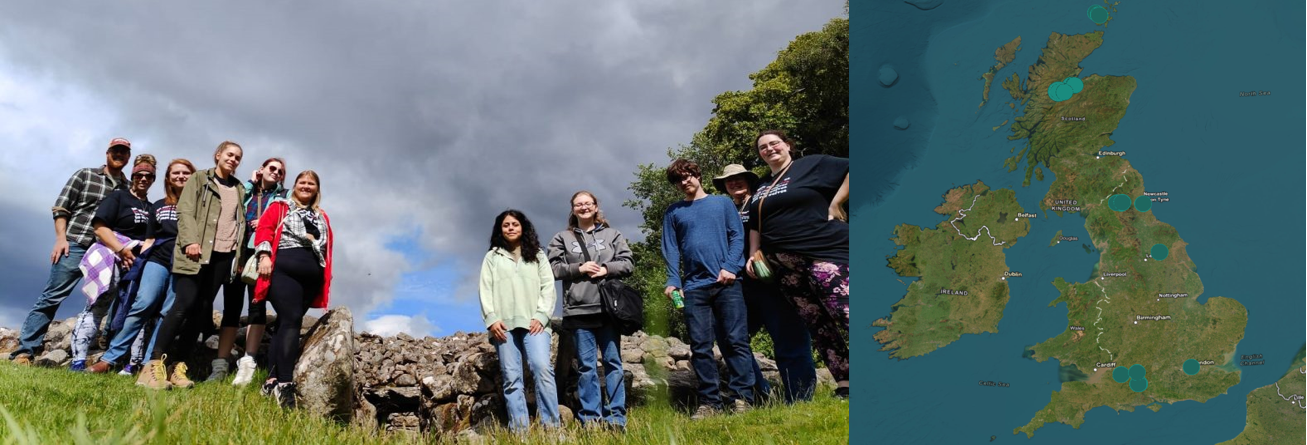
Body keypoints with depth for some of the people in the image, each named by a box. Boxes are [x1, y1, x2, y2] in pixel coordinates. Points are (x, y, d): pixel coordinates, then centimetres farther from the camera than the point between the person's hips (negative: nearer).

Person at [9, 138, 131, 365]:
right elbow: (61, 207, 2)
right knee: (52, 296, -4)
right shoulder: (85, 175, 6)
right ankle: (25, 350, 0)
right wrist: (61, 238, -7)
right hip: (75, 245, -3)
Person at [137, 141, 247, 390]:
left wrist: (239, 253, 6)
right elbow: (186, 211, -4)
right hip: (196, 252, -4)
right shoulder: (199, 179, 8)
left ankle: (178, 366, 5)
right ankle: (154, 365, -11)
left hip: (223, 254, 4)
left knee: (202, 309, 2)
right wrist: (190, 241, -18)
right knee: (184, 304, -14)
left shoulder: (240, 189, 22)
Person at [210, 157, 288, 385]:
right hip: (237, 252, 2)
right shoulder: (244, 191, 21)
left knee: (257, 305, -10)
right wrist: (250, 183, 8)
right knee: (231, 307, -2)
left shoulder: (283, 197, 17)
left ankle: (247, 364, -14)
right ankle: (220, 365, -3)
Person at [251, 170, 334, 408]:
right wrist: (264, 255, -13)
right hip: (284, 269, -4)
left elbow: (328, 246, 22)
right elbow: (264, 228, 2)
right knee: (291, 320, -16)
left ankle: (272, 381, 1)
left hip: (312, 275, 4)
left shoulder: (322, 217, 26)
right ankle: (285, 385, -21)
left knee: (285, 321, 2)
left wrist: (327, 278, 14)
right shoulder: (279, 207, 15)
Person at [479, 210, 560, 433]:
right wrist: (491, 319, -5)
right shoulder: (492, 257, 19)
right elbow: (485, 290, 10)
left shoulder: (538, 255, 19)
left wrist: (541, 316, -5)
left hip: (533, 322, -1)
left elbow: (548, 287, 10)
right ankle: (519, 430, -5)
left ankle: (551, 426, -18)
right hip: (504, 324, 1)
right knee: (511, 378, -4)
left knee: (542, 369, -19)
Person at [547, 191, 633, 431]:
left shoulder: (612, 235, 13)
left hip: (608, 307, 0)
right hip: (579, 309, 0)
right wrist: (579, 268, -7)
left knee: (613, 362, 1)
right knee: (586, 365, 1)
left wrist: (606, 269, -9)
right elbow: (553, 267, 5)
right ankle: (590, 418, 6)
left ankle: (616, 417, 5)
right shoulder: (562, 238, 12)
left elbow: (628, 263, 8)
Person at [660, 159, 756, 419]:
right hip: (693, 287, 2)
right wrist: (673, 281, -4)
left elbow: (737, 236, 5)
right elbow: (671, 249, 10)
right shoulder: (673, 212, 17)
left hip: (725, 283, -2)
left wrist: (730, 266, -10)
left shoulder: (722, 203, 13)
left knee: (736, 341, -5)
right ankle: (709, 401, 5)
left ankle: (743, 397, -2)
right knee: (700, 346, 0)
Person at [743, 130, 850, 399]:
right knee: (817, 325, 3)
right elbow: (755, 226, 27)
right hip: (785, 266, 7)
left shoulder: (812, 165, 2)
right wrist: (753, 255, 14)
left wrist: (834, 204, -8)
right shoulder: (761, 187, 22)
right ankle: (844, 387, 5)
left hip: (824, 252, -6)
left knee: (844, 314, -18)